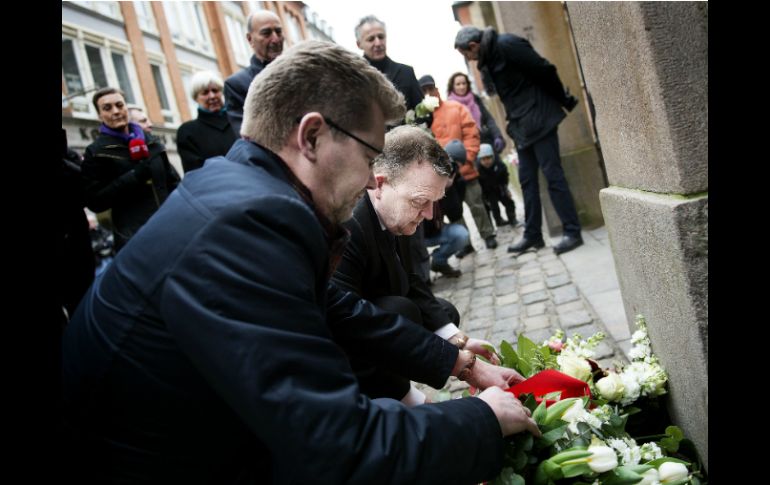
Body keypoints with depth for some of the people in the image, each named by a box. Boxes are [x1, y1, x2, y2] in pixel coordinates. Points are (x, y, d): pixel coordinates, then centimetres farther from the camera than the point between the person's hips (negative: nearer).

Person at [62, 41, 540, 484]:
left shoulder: (244, 191, -2)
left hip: (199, 444, 8)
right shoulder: (245, 224, -30)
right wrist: (486, 419, -16)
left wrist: (460, 363, 9)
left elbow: (339, 312, 9)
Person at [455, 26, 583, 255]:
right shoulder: (486, 60, 11)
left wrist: (563, 100, -6)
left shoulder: (506, 45, -16)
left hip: (538, 119, -9)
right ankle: (532, 234, 15)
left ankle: (572, 232, -2)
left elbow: (544, 70, -16)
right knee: (527, 180, 9)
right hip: (522, 125, 9)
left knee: (552, 175, -7)